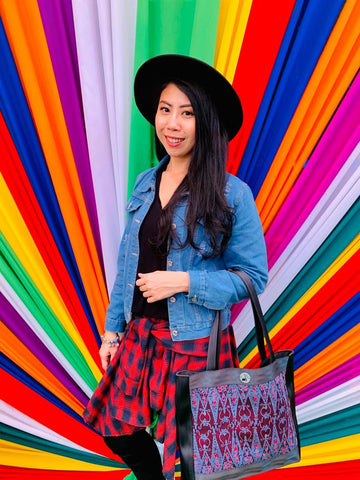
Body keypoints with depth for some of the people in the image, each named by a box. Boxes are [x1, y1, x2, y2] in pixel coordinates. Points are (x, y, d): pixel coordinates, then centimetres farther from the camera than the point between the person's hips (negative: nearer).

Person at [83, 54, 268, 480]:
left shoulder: (232, 194, -15)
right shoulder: (145, 183, 1)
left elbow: (254, 276, -10)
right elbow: (128, 263, 7)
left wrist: (183, 281, -20)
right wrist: (113, 327, 9)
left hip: (197, 343, -5)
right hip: (141, 333, 6)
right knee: (118, 430, 22)